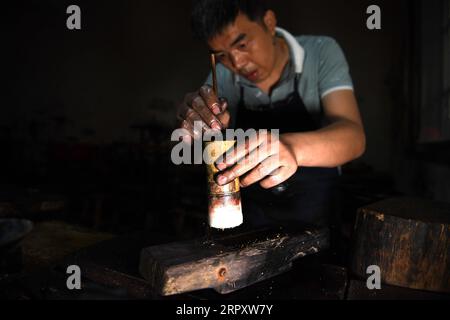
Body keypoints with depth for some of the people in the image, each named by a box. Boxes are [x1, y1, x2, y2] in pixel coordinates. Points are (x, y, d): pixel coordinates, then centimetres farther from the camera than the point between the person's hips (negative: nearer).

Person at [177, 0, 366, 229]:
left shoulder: (320, 53, -11)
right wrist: (195, 121, -30)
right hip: (252, 217, 1)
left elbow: (353, 137, -24)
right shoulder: (223, 75, -4)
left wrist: (291, 146, -44)